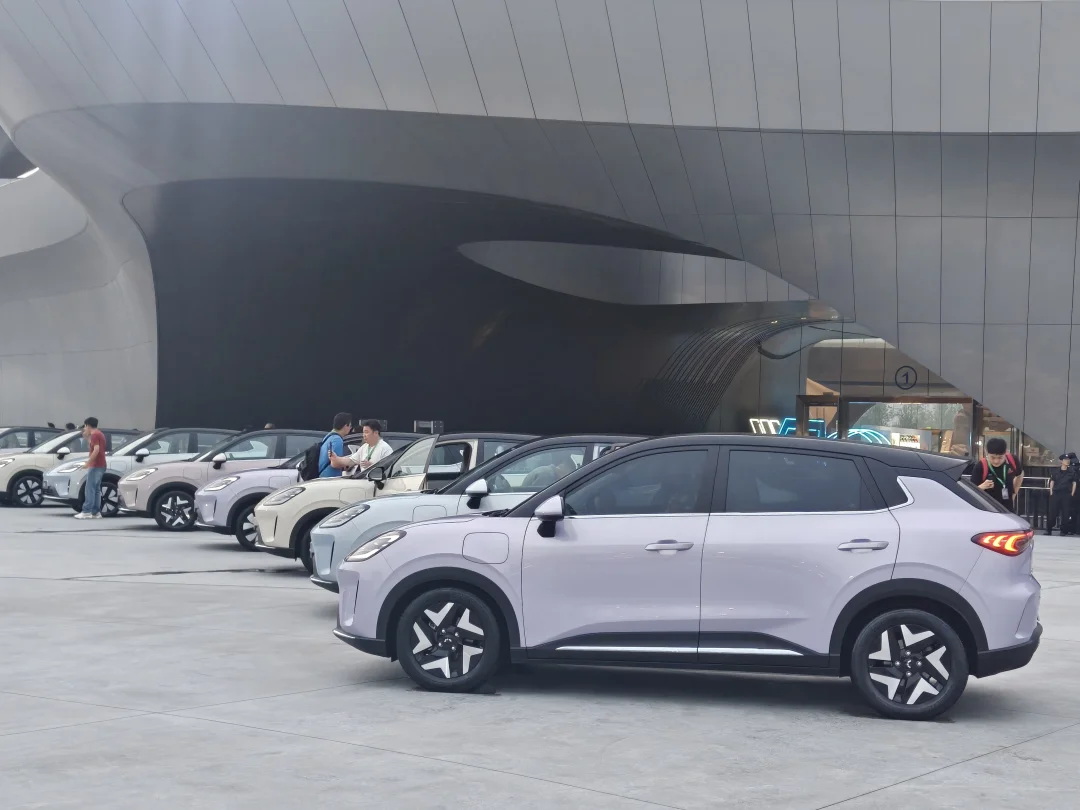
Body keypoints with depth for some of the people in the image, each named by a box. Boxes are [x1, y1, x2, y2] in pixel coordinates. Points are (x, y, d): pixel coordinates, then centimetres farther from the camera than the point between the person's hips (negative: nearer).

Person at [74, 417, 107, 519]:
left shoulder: (94, 434, -13)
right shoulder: (100, 434, 18)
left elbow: (96, 450, -24)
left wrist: (88, 462, -23)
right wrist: (86, 437, 24)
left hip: (95, 466, -10)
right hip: (101, 466, 10)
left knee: (89, 489, -10)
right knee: (96, 489, 11)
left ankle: (87, 512, -14)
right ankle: (96, 512, 10)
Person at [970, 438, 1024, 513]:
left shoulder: (1012, 461, -7)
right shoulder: (981, 467, -19)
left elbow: (1020, 475, 16)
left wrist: (1013, 493, 12)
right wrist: (982, 487, -35)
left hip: (1008, 510, 4)